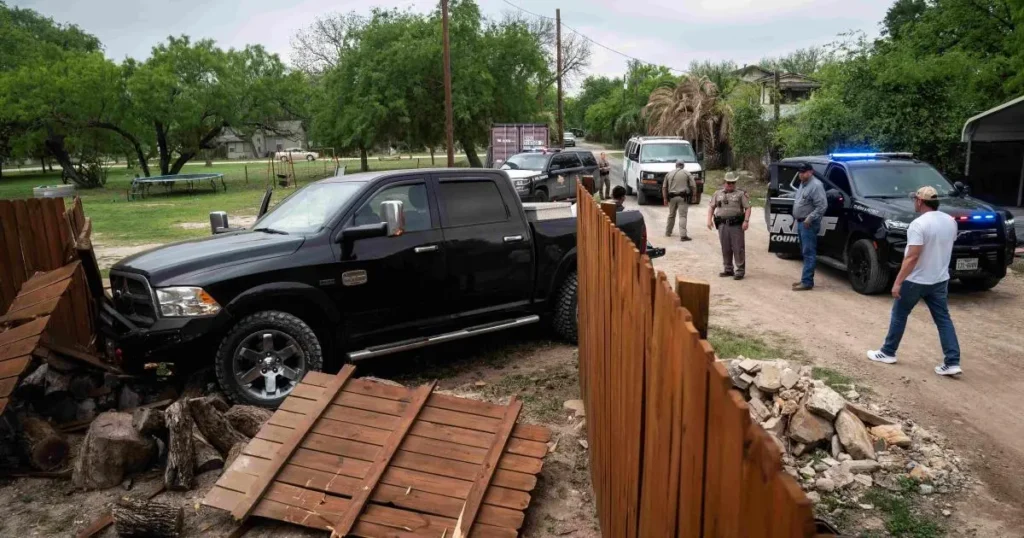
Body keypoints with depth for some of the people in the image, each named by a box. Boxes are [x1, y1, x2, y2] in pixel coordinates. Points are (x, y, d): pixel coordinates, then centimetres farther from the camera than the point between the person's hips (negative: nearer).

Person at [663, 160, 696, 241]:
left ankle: (668, 232, 28)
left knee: (671, 215, 17)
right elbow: (693, 186, -2)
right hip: (683, 197, -3)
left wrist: (665, 198, 13)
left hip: (672, 197, 3)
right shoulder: (687, 173, 1)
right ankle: (683, 235, -13)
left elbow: (664, 187, 9)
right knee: (682, 216, -5)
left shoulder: (669, 174, 10)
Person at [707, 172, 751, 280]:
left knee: (738, 248, -4)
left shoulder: (741, 194, 6)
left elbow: (747, 208, -1)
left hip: (736, 224, -3)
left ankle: (740, 271, 1)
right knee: (725, 249, 8)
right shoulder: (718, 194, 16)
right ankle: (728, 269, 18)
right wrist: (709, 219, 3)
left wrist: (746, 221, -13)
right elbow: (711, 207, 16)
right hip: (722, 224, 3)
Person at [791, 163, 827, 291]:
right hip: (801, 222, 10)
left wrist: (810, 218, -24)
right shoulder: (803, 184, 17)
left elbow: (822, 206, -21)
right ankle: (805, 279, 20)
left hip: (809, 224, -10)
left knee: (809, 253, -10)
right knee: (805, 253, 14)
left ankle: (807, 282, -10)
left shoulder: (816, 185, -15)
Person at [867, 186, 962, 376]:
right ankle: (952, 363, 3)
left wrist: (898, 281, -21)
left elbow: (912, 257, -24)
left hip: (916, 281, -6)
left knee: (899, 315, 10)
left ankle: (887, 353, 20)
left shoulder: (919, 224, -21)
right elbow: (944, 247, 17)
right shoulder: (951, 222, 4)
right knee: (943, 319, 7)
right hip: (940, 280, 7)